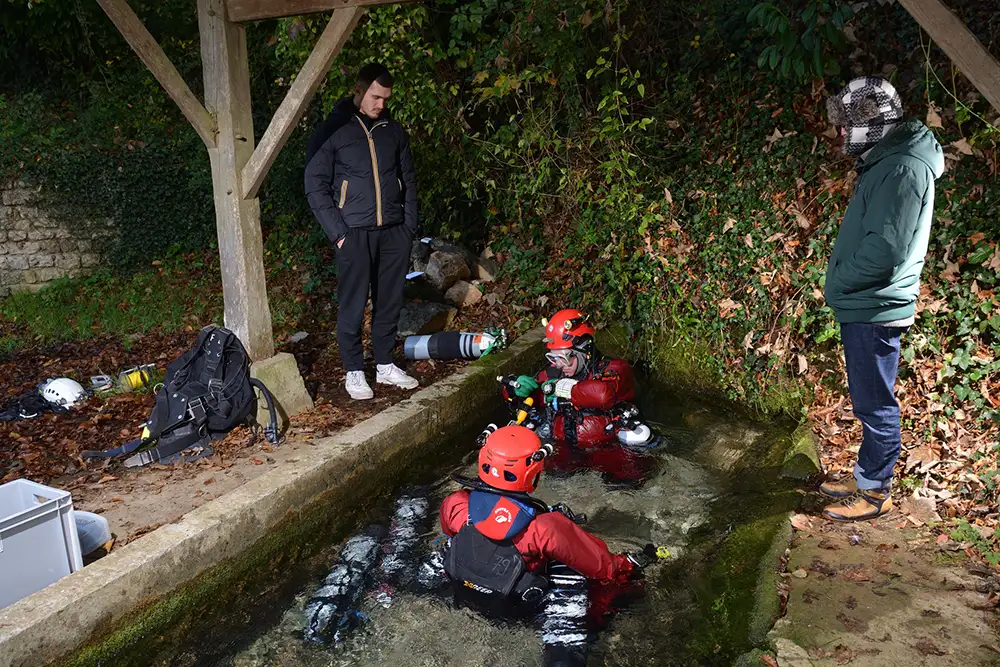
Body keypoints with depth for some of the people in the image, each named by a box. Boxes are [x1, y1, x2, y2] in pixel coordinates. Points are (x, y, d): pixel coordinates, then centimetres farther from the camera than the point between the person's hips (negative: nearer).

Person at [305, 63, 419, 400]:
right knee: (353, 305, 0)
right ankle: (354, 372, 14)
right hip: (355, 232, -4)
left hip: (394, 231, 4)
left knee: (390, 302, 9)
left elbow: (408, 180, 18)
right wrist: (337, 233, -10)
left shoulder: (393, 130, 13)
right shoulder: (332, 130, -1)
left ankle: (385, 365, 23)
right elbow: (316, 186, -3)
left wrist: (410, 224, 8)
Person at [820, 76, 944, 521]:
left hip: (876, 310, -10)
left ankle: (875, 492, 16)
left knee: (875, 404, 2)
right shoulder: (884, 163, 14)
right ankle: (866, 477, 33)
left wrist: (839, 282, -12)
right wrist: (842, 286, 9)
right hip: (862, 307, 10)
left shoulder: (903, 168, -18)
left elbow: (885, 249, -25)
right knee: (868, 400, 19)